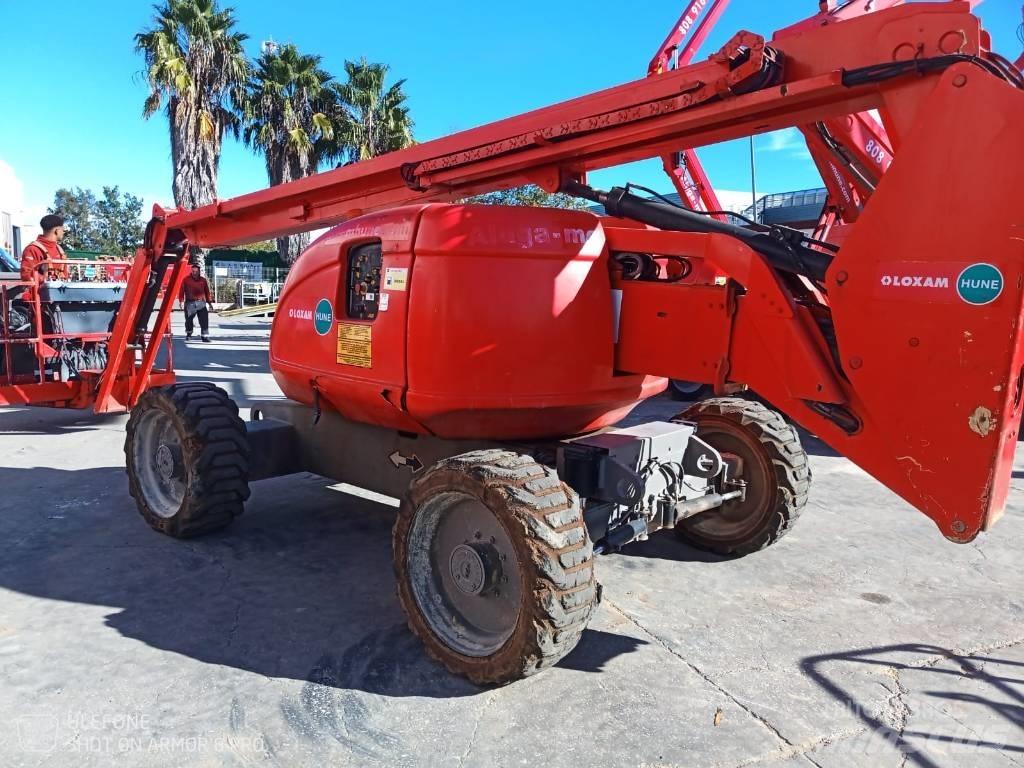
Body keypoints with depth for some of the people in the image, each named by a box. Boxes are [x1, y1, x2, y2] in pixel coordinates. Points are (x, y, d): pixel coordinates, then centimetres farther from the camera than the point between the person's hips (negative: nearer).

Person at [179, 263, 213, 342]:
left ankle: (205, 336, -6)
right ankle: (188, 333, 34)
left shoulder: (203, 280, 6)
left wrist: (209, 301, 10)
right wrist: (181, 300, -13)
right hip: (190, 303, -1)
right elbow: (182, 290, -3)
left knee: (204, 320, -9)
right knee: (189, 320, 10)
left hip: (201, 303, 1)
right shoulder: (186, 280, -1)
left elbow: (207, 291, 11)